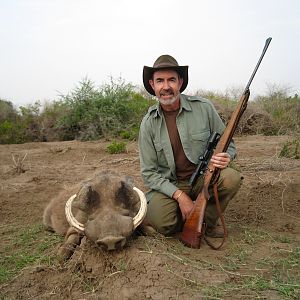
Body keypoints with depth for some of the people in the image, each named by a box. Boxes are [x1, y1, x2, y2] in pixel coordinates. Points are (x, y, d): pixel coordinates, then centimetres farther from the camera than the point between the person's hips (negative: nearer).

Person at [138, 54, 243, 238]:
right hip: (169, 185, -1)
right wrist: (179, 195, -19)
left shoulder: (204, 108, -8)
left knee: (231, 178, -29)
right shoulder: (149, 123, -6)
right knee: (162, 224, -27)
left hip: (204, 176, 1)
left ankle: (207, 221, -1)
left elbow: (228, 145, 3)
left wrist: (226, 158, -23)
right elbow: (149, 172, -6)